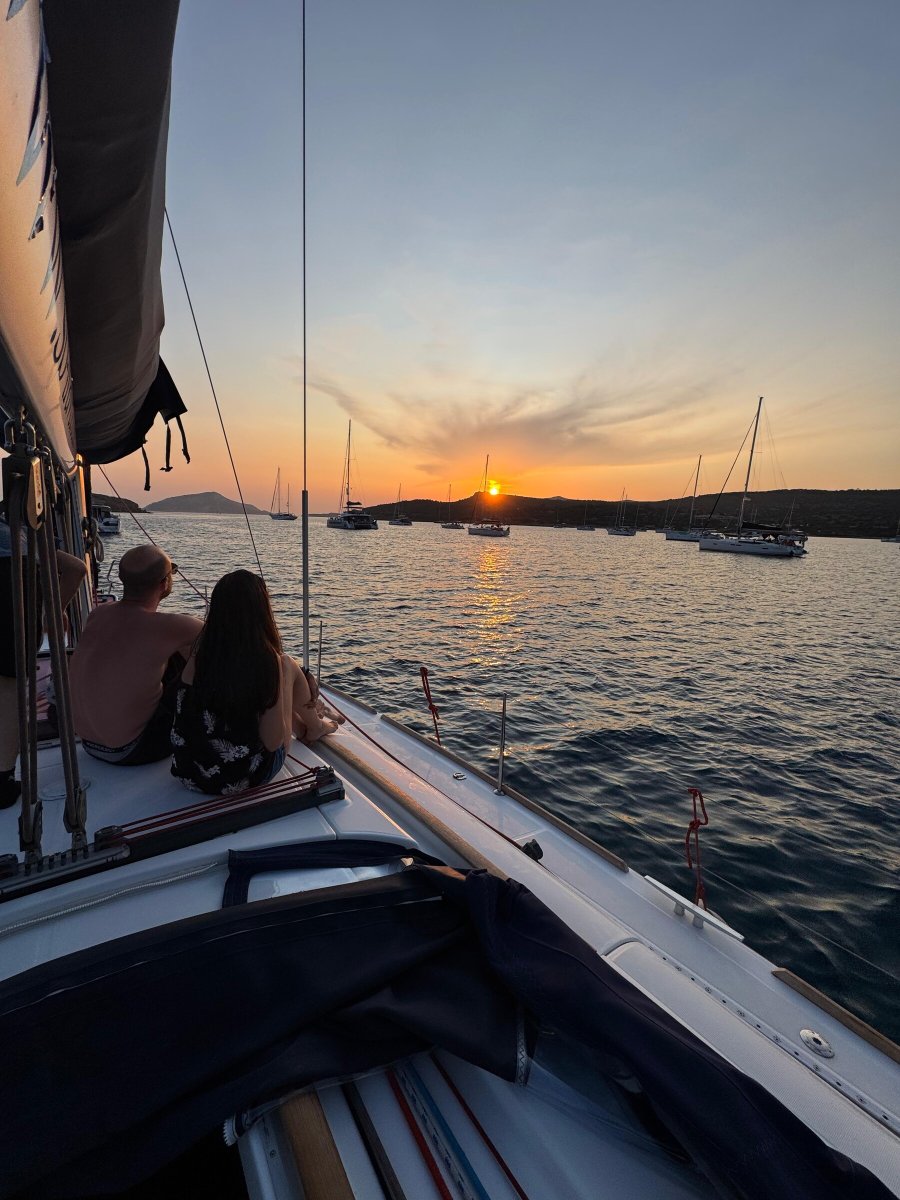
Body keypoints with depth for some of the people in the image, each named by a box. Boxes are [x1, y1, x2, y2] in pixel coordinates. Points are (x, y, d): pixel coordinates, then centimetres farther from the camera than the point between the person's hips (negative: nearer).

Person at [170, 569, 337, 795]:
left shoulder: (199, 657, -10)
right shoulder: (269, 661, -21)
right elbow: (273, 741, -19)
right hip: (246, 778, -4)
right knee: (290, 666, 8)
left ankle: (304, 729, 46)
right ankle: (315, 727, 35)